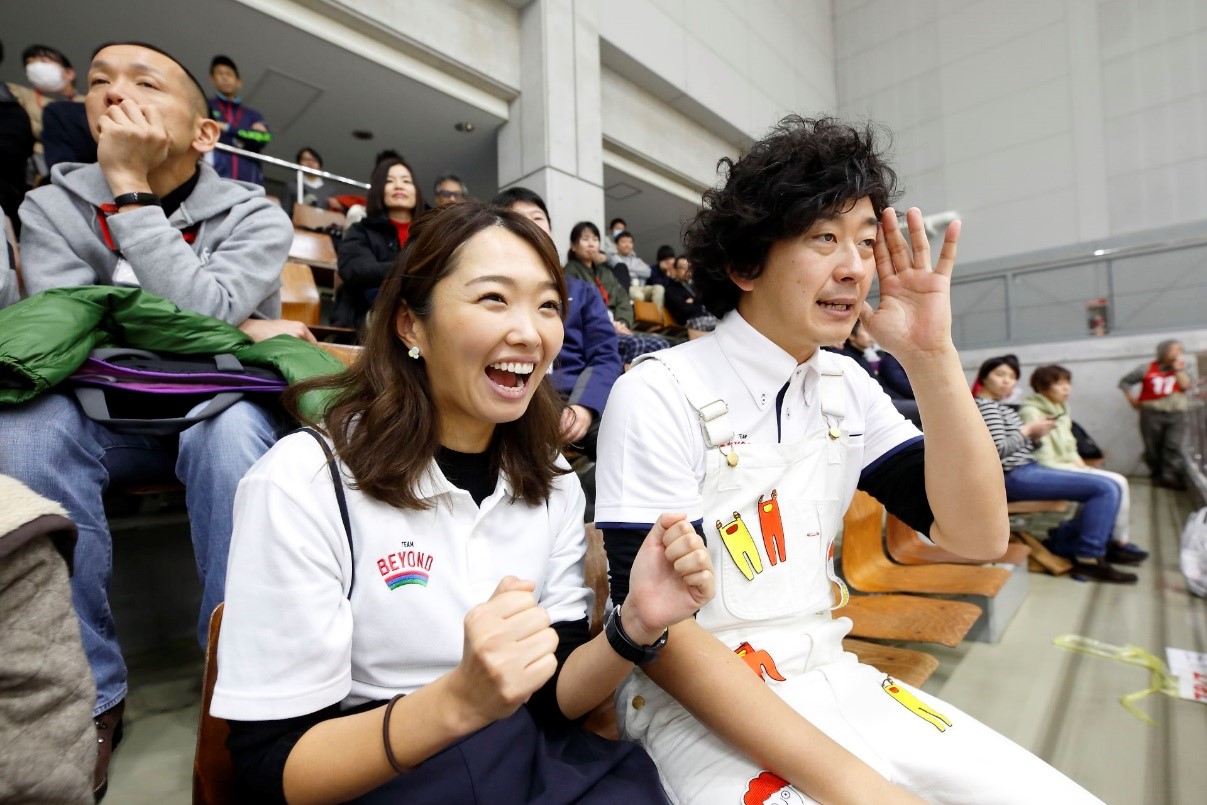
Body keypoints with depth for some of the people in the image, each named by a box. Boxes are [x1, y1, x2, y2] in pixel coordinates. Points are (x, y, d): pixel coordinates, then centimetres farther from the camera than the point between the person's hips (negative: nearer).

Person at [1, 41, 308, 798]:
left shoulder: (254, 216, -4)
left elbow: (204, 317, -21)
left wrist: (131, 191, -18)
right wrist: (239, 332, -18)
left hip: (217, 413, -2)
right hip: (107, 420, 3)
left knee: (232, 425, -35)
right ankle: (87, 693, -14)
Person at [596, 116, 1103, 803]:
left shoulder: (846, 388, 2)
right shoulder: (659, 394, -18)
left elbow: (977, 535, -3)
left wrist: (932, 357, -13)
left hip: (832, 681, 6)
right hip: (700, 706, -5)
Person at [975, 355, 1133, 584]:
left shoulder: (1000, 407, 21)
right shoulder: (985, 405, -11)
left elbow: (1022, 446, 19)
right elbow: (999, 449, -21)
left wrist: (1038, 435, 0)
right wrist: (1028, 428, -8)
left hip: (1025, 470, 11)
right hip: (1015, 477, -11)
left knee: (1109, 489, 11)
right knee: (1106, 489, -16)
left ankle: (1063, 540, 12)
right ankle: (1089, 560, -9)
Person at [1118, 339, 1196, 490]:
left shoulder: (1185, 367, 9)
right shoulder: (1147, 369, 4)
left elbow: (1187, 386, -6)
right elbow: (1124, 382, 12)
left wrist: (1178, 370, -8)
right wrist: (1131, 399, 3)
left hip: (1176, 414, 1)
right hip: (1152, 413, 0)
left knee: (1173, 446, -11)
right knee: (1153, 447, 5)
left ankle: (1171, 477, -8)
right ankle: (1157, 475, 18)